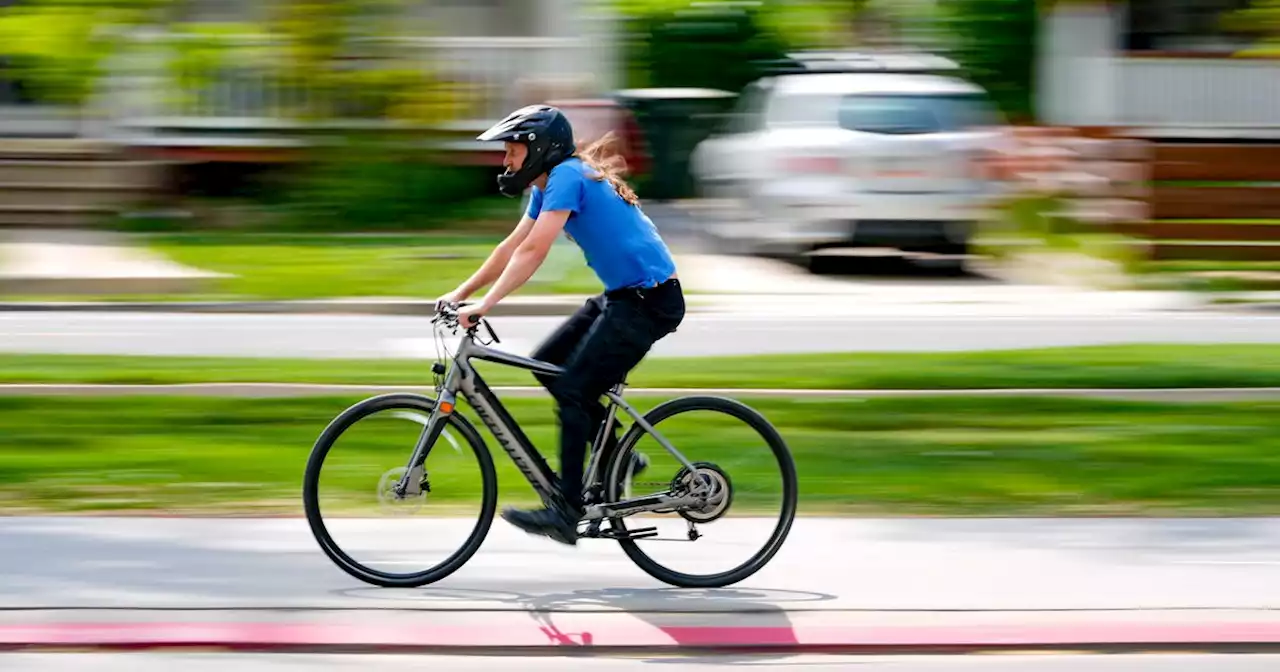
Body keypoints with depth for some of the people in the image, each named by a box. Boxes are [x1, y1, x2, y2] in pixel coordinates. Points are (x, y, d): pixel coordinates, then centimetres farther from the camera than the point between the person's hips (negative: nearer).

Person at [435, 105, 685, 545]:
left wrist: (484, 306, -27)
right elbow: (512, 247, 15)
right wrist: (460, 293, 8)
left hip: (649, 301, -10)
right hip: (623, 295, 10)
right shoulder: (550, 184, 12)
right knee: (548, 366, 10)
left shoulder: (568, 177, -17)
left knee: (574, 391, -12)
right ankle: (615, 457, 16)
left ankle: (566, 512, -11)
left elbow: (533, 251, -25)